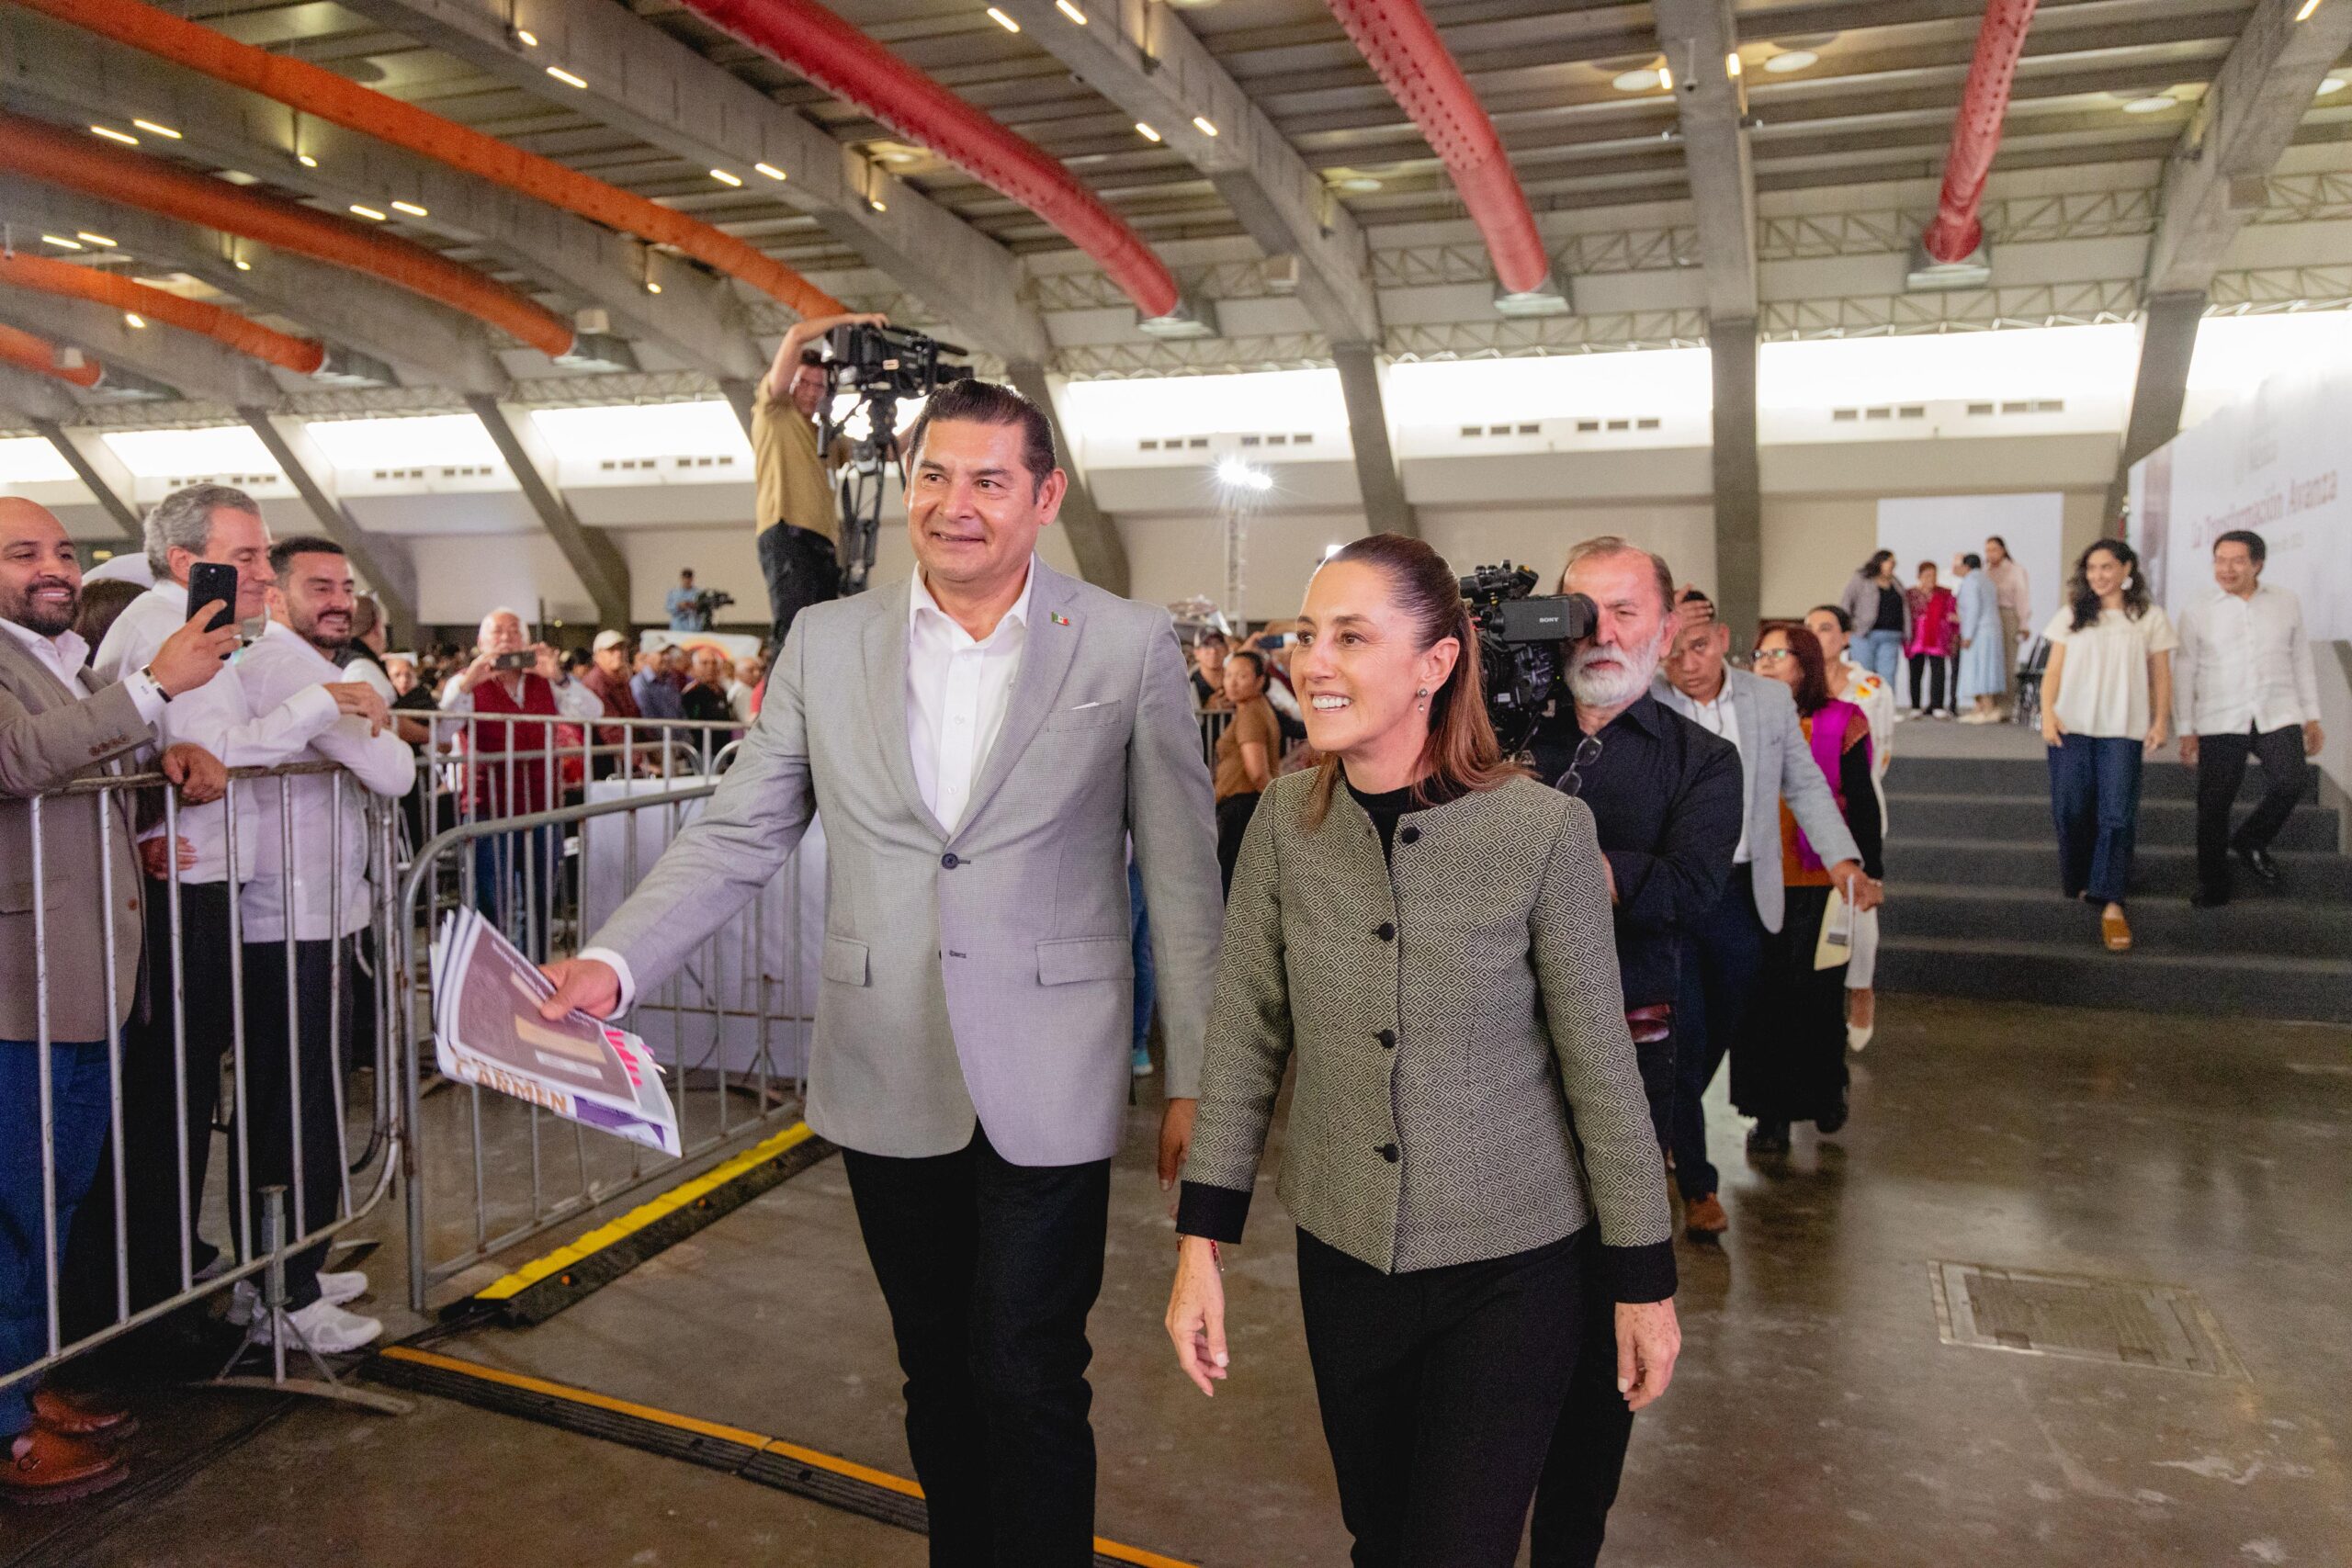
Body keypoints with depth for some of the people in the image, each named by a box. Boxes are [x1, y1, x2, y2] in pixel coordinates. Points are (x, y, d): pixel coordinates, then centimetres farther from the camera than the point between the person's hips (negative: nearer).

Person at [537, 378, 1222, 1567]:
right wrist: (615, 962, -11)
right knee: (937, 1376, 18)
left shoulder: (1129, 647, -4)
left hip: (1047, 1091, -3)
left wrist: (1194, 1078, -2)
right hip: (886, 1080, 3)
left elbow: (1181, 876, -2)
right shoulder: (826, 643, 4)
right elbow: (738, 833, 3)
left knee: (1029, 1388, 3)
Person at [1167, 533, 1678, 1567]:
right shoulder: (1285, 820, -7)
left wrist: (1645, 1284, -3)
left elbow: (1600, 1067, -10)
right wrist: (1201, 1245, -4)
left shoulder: (1543, 828, -17)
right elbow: (1244, 1041, -2)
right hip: (1344, 1253, 3)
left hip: (1513, 1265, -3)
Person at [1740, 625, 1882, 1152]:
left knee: (1818, 992, 8)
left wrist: (1869, 871, -3)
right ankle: (1771, 1112, 13)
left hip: (1819, 885, -2)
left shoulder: (1839, 723, -2)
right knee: (1763, 994, 4)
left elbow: (1862, 803, 1)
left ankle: (1825, 1094, 29)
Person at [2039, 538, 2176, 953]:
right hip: (2071, 727, 1)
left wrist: (2160, 722, -1)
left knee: (2117, 815, -9)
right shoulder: (2072, 616, 10)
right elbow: (2053, 670, 8)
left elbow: (2161, 676, 9)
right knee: (2070, 810, -1)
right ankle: (2079, 883, 19)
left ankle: (2111, 904, -9)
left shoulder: (2150, 618, 8)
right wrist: (2047, 713, -5)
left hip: (2123, 731, -1)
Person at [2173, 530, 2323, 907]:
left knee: (2290, 781, -21)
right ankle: (2212, 886, 11)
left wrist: (2312, 717, 12)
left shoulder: (2287, 602, 9)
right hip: (2220, 721, -1)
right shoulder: (2197, 614, 4)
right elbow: (2184, 673, 5)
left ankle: (2250, 842, 7)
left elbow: (2302, 660, 14)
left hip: (2278, 716, 1)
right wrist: (2186, 730, 0)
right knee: (2214, 804, -1)